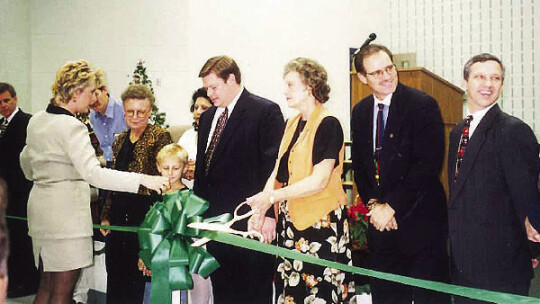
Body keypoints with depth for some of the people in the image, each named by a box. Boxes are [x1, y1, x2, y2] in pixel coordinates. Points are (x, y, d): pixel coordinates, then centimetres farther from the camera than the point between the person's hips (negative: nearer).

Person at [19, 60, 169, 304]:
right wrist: (143, 180, -30)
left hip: (39, 205, 9)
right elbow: (93, 173, -27)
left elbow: (26, 164, 22)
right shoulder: (71, 126, -18)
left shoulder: (36, 121, 10)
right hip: (66, 209, -9)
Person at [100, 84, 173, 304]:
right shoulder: (119, 141, 14)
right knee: (113, 271, 13)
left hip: (142, 212, -7)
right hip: (118, 215, 7)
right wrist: (106, 215, 14)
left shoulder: (160, 137, -7)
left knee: (135, 273, 2)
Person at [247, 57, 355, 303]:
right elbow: (278, 172, 11)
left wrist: (271, 196, -18)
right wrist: (261, 209, -3)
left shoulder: (328, 124, -11)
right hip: (290, 219, 7)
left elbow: (319, 181, -18)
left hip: (320, 221, -7)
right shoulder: (292, 124, 13)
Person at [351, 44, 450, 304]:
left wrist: (392, 206, -14)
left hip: (419, 221, -5)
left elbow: (429, 164, -16)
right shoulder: (360, 112, 9)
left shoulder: (423, 105, -10)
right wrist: (373, 204, -2)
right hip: (380, 222, 6)